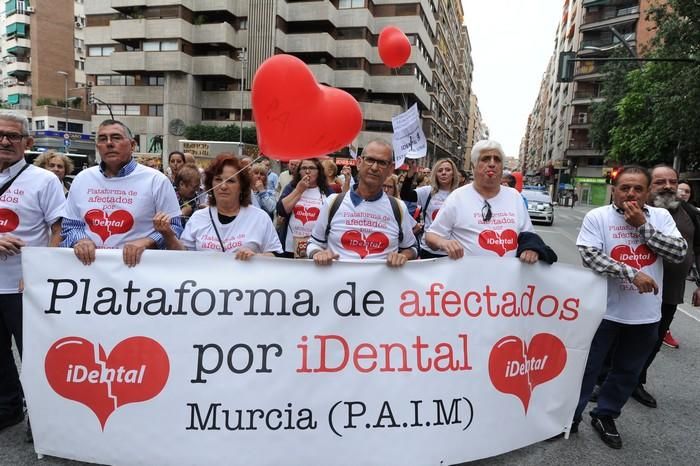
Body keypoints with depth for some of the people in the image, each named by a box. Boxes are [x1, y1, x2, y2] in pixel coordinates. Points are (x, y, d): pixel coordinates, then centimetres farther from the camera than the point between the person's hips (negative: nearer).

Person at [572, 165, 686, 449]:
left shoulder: (660, 217, 2)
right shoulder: (597, 217, -9)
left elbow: (680, 252, -9)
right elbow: (590, 256, -19)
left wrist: (642, 225, -14)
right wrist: (633, 273, -24)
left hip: (645, 314, 4)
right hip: (604, 310, -4)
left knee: (628, 372, 18)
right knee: (587, 367, 8)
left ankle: (605, 415, 38)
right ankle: (569, 416, 26)